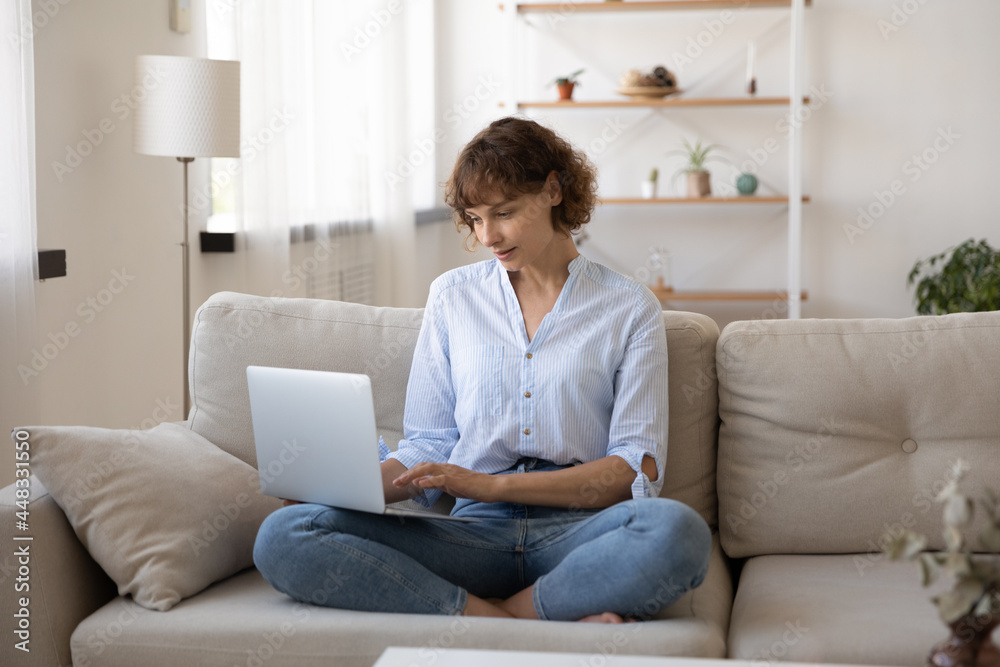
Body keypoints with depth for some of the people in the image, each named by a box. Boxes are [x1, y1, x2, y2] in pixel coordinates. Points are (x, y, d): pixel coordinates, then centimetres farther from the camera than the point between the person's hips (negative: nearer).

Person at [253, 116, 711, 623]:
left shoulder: (630, 309, 7)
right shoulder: (451, 297, 16)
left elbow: (639, 469, -2)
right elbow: (428, 447, 13)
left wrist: (492, 485, -12)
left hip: (579, 532, -2)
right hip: (474, 533, 3)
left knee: (678, 532, -38)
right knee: (282, 537, -23)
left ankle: (505, 612, -18)